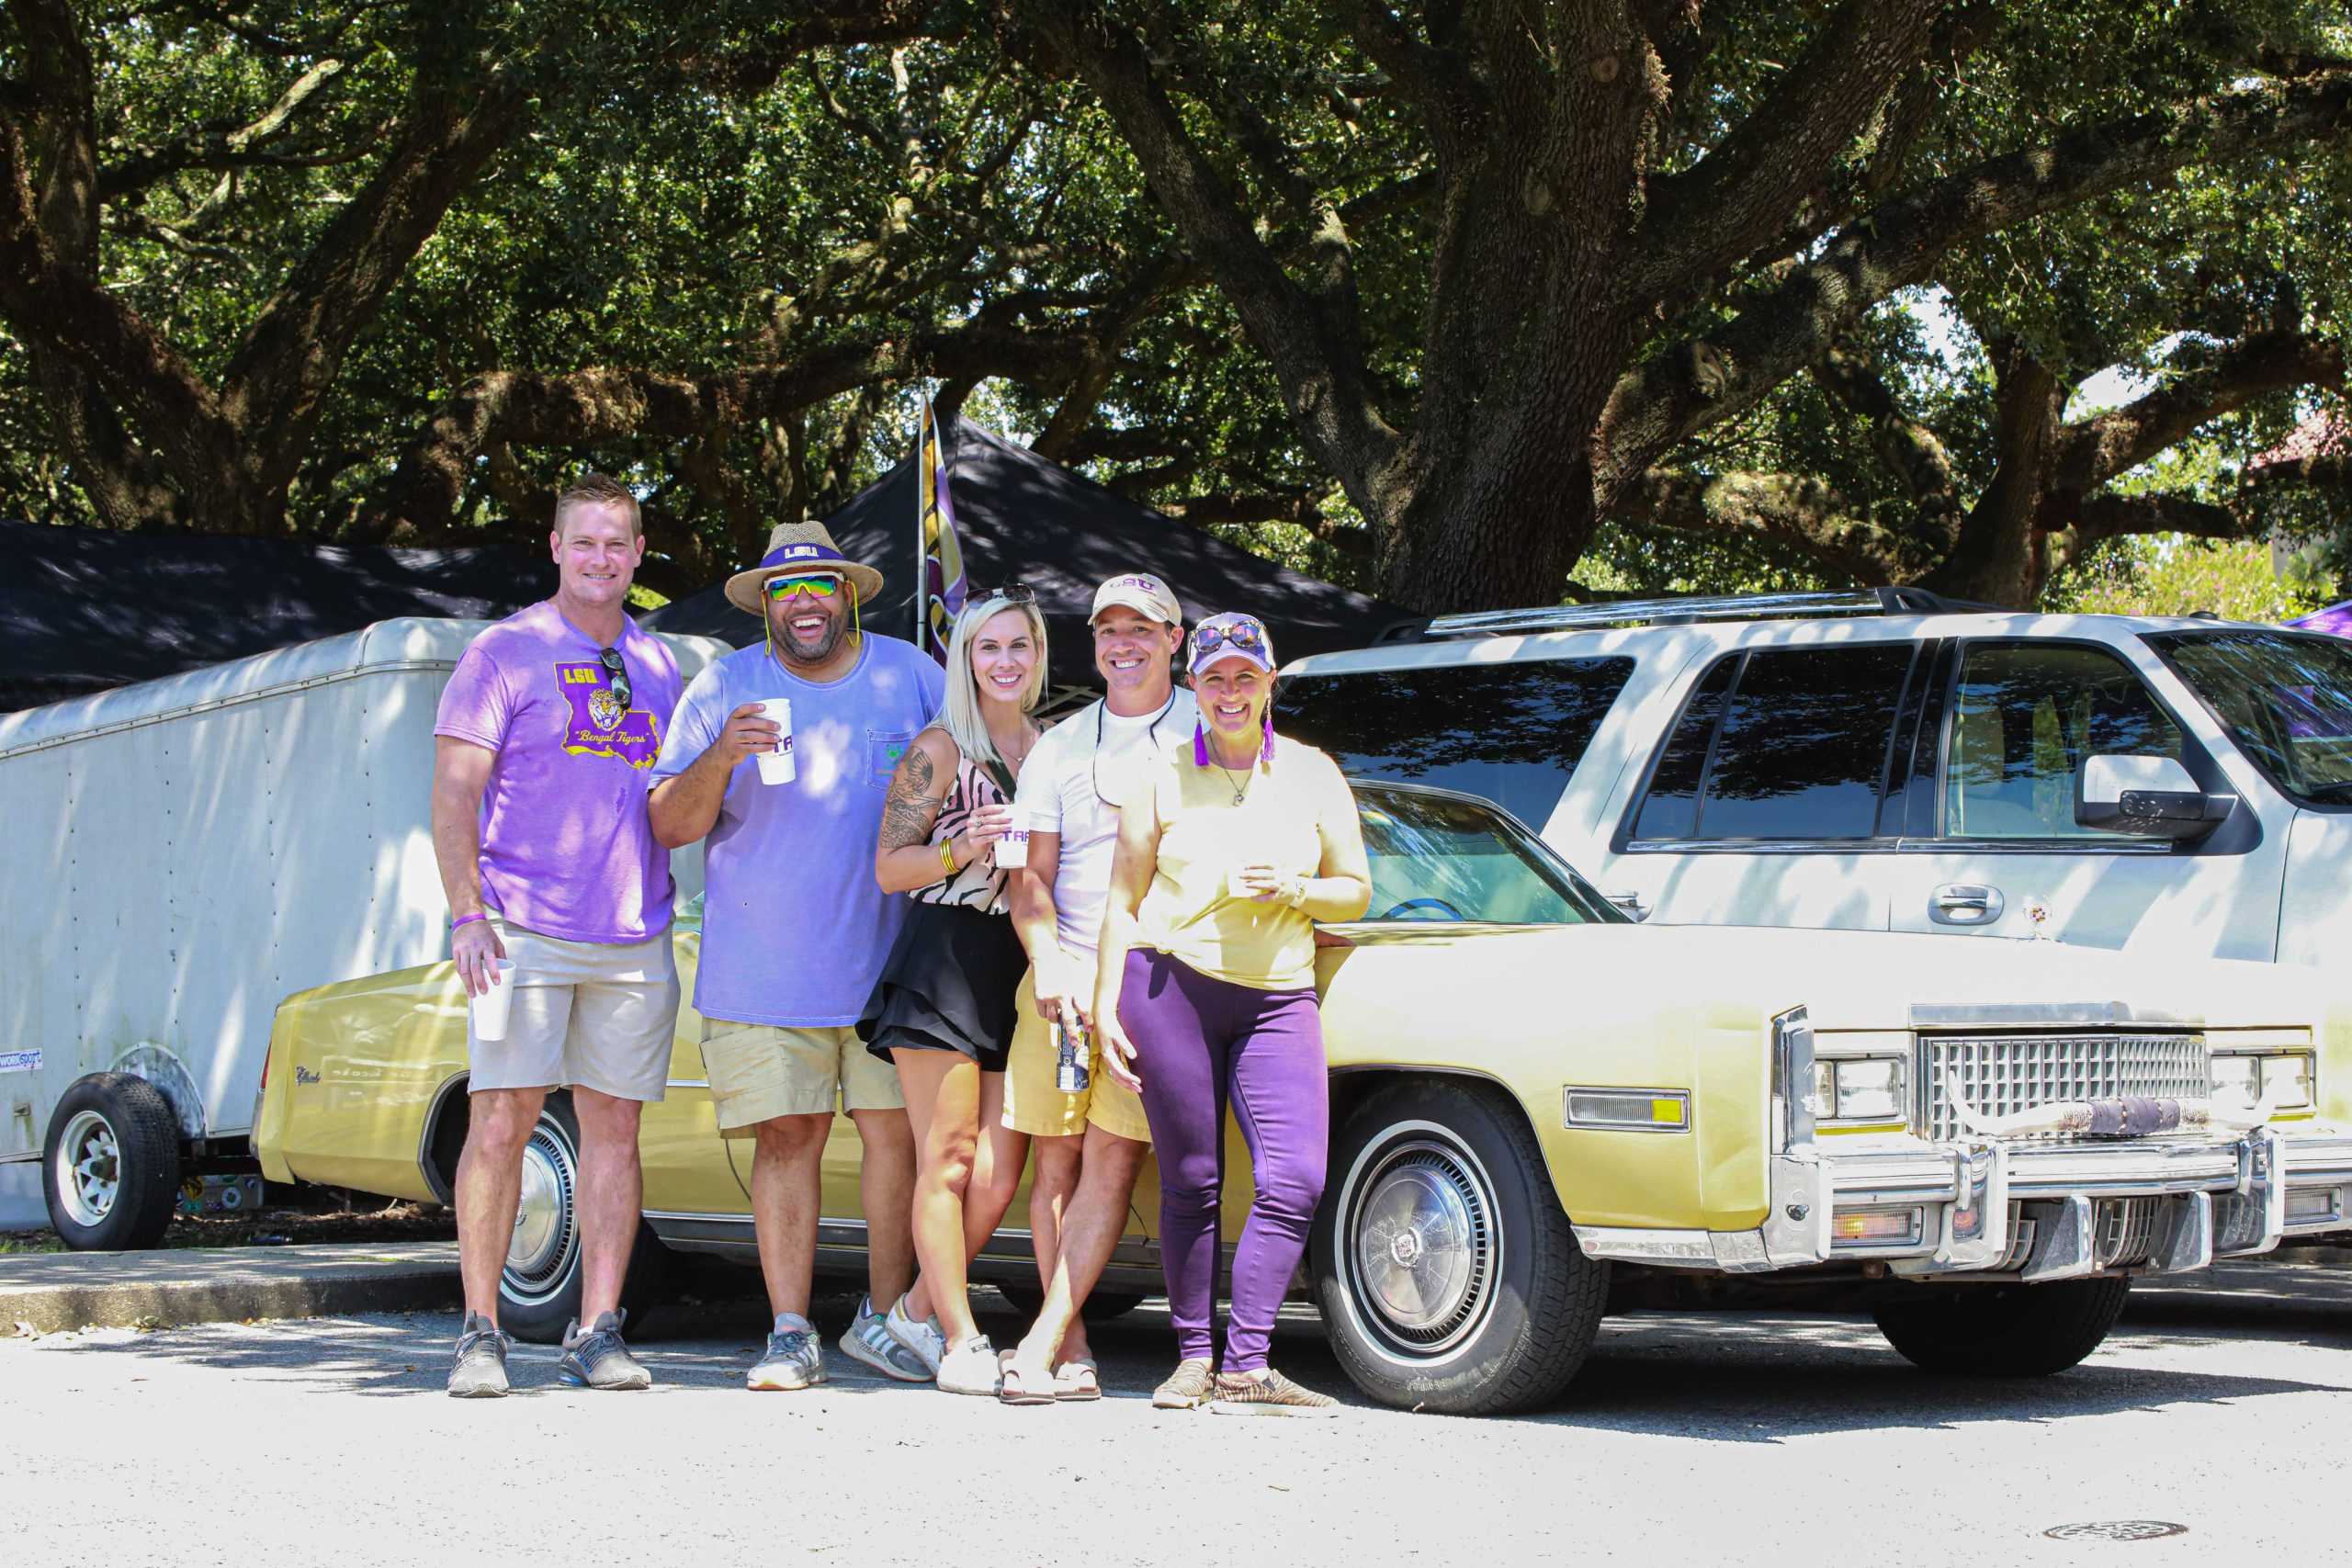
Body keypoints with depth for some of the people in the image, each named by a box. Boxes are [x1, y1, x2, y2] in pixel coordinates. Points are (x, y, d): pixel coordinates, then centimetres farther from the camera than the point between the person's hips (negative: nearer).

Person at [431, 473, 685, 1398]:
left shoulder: (658, 666, 16)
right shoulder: (506, 653, 2)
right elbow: (455, 792, -3)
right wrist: (467, 915, -11)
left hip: (634, 940, 4)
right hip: (523, 931, -4)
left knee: (615, 1127, 3)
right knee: (501, 1123, -7)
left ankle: (598, 1333, 7)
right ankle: (480, 1333, -1)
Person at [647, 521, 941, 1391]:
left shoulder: (909, 675, 6)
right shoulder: (725, 687, 2)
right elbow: (670, 827, -1)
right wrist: (720, 759, -18)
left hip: (890, 961, 1)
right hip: (763, 972, -1)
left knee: (896, 1132, -1)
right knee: (788, 1140, -3)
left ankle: (885, 1317, 11)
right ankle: (790, 1335, 1)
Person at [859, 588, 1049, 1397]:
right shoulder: (940, 749, 0)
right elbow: (889, 868, -2)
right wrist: (962, 851, -18)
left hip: (1020, 969, 5)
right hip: (943, 964, -5)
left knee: (999, 1174, -2)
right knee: (948, 1160, -6)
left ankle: (921, 1308, 15)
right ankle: (961, 1342, -4)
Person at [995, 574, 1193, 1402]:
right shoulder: (1059, 748, 13)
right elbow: (1032, 876, 7)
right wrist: (1049, 962, -10)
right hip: (1064, 972, 3)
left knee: (1112, 1160, -11)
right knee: (1054, 1157, -2)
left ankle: (1043, 1341, -13)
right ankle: (1072, 1349, 2)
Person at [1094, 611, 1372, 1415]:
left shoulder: (1313, 775, 11)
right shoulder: (1162, 780, 7)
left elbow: (1356, 890, 13)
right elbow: (1122, 902, 9)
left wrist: (1292, 890, -7)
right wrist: (1106, 1006, 2)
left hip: (1279, 998, 2)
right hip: (1171, 985, -1)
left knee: (1295, 1180, -12)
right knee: (1190, 1183, -1)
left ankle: (1246, 1366, -11)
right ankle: (1192, 1357, 8)